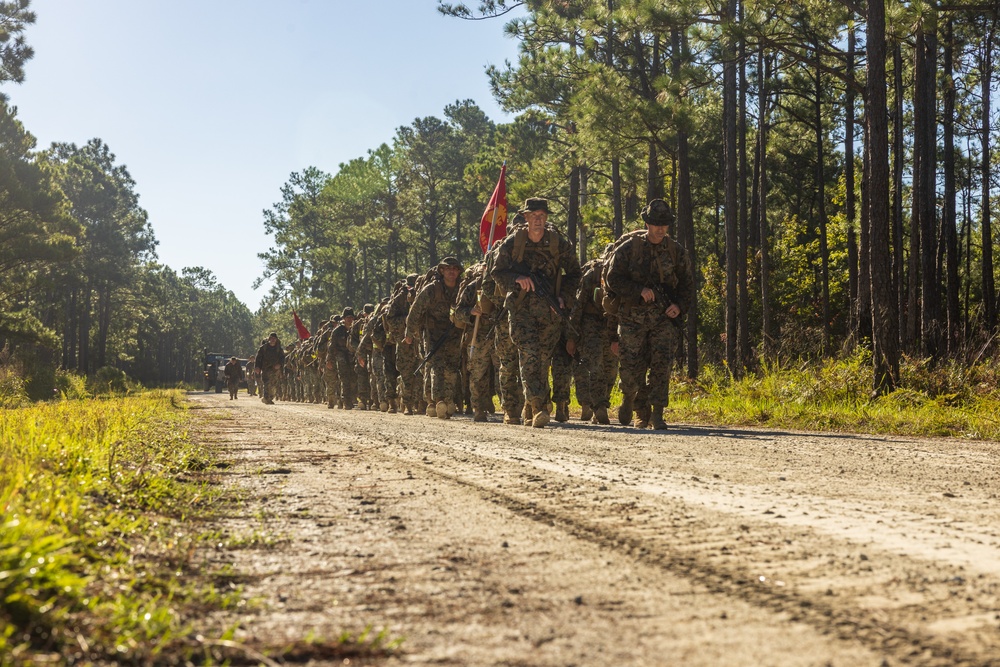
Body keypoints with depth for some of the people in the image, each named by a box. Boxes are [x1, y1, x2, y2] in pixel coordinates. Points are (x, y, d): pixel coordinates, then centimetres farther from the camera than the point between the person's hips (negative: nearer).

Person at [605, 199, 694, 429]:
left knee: (662, 364, -10)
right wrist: (639, 290, -17)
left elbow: (687, 283, 12)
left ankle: (657, 414, -6)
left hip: (664, 318, 1)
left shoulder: (676, 251, 6)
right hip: (633, 317, -1)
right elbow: (613, 278, -5)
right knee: (632, 367, -1)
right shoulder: (629, 248, -1)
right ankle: (629, 397, 30)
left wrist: (679, 306, -6)